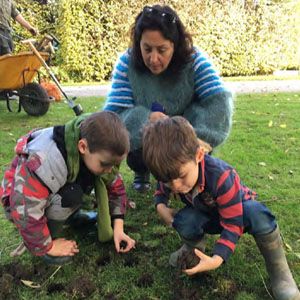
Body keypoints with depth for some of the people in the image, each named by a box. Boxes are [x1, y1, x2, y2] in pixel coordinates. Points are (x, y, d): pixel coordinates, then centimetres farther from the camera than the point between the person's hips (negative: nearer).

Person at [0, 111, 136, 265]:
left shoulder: (99, 152, -19)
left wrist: (118, 228, -14)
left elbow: (115, 185, -7)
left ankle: (71, 214, 8)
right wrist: (48, 246, -22)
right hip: (21, 199, -7)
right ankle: (44, 240, -10)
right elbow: (26, 212, -36)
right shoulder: (45, 162, -41)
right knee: (70, 196, -33)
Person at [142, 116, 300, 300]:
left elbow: (233, 224, -34)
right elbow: (161, 191, 3)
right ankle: (194, 245, 6)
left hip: (238, 211, -4)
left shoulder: (221, 177, -39)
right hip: (207, 216, 4)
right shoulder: (171, 173, -23)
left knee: (256, 213, -40)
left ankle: (279, 271, -19)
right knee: (183, 221, -31)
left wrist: (217, 259, -45)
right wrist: (161, 206, -20)